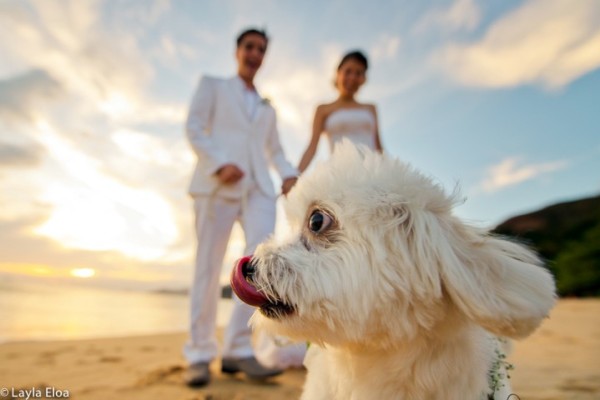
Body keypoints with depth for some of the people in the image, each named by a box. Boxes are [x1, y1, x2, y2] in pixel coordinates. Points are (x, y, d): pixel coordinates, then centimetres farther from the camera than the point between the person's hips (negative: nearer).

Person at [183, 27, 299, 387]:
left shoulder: (268, 108, 30)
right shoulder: (213, 86, 19)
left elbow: (275, 149, 23)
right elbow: (194, 128, 5)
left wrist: (289, 174, 1)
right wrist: (219, 163, -13)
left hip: (258, 186, 4)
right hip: (218, 182, -3)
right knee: (209, 266, -4)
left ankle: (238, 349, -5)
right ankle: (200, 354, 7)